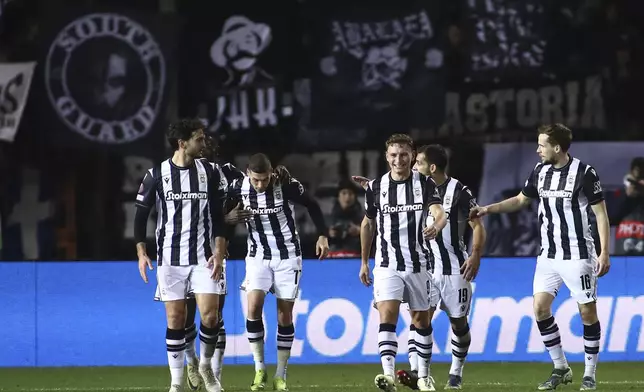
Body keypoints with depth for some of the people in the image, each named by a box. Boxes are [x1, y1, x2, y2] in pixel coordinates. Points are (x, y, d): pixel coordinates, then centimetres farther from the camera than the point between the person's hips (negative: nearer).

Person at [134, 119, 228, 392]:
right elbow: (141, 215, 3)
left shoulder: (209, 173, 3)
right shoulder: (156, 175, -3)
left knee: (210, 315, -8)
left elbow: (217, 217, 6)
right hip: (170, 258, -1)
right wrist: (141, 253, -5)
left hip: (203, 257, 1)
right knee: (175, 319, 0)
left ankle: (206, 366, 17)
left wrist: (219, 252, -3)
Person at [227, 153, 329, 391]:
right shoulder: (239, 189, -10)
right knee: (253, 307, -17)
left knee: (285, 314, 0)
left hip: (287, 256, -1)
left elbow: (312, 206, -1)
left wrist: (322, 235, -4)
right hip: (258, 256, 1)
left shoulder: (288, 186, -17)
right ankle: (259, 369, -5)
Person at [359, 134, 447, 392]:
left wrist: (436, 226, -42)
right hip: (387, 264, 0)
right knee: (387, 315, -17)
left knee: (421, 319, 10)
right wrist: (364, 262, 15)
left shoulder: (425, 184, -3)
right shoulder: (376, 187, 1)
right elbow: (367, 225, 14)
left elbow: (440, 214, -17)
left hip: (417, 263, 0)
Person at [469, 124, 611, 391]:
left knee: (588, 312, -2)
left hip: (578, 256, -6)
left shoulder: (584, 173, -13)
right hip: (548, 256, 6)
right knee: (540, 307, -3)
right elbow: (520, 200, 21)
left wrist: (604, 253, -14)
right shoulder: (539, 171, 5)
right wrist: (488, 209, 11)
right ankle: (561, 369, 10)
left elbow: (601, 213, -9)